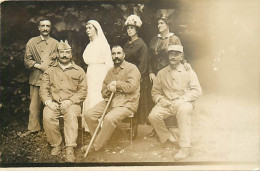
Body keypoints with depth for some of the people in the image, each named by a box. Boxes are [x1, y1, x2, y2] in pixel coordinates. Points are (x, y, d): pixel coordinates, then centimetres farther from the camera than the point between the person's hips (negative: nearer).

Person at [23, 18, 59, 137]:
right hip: (36, 78, 1)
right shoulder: (31, 42, 13)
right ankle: (33, 128, 13)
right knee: (34, 105, 2)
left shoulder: (55, 43, 11)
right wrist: (39, 66, -8)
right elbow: (27, 60, 7)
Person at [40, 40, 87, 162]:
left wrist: (70, 101, -12)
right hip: (53, 103, 2)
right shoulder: (50, 71, 17)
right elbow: (44, 89, 10)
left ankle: (70, 149, -34)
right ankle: (56, 144, -9)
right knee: (47, 117, -28)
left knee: (71, 116, -34)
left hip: (71, 103, -2)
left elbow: (83, 91, 3)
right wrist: (48, 101, -10)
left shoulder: (78, 71, 11)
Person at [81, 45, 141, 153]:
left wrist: (116, 84, -5)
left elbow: (131, 87, -15)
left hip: (126, 103, -7)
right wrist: (109, 89, -3)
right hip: (109, 101, 7)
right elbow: (103, 93, 20)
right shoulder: (110, 72, 19)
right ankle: (99, 139, 2)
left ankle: (96, 146, -15)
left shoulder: (132, 68, 0)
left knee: (109, 118, -33)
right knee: (88, 114, -13)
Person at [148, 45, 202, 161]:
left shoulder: (188, 72, 6)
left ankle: (185, 147, -34)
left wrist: (182, 99, -15)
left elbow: (197, 90, -2)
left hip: (183, 103, -3)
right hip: (166, 103, 3)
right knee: (153, 116, -27)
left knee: (184, 110, -39)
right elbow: (155, 91, 15)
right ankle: (167, 137, 1)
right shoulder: (162, 73, 13)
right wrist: (160, 99, -7)